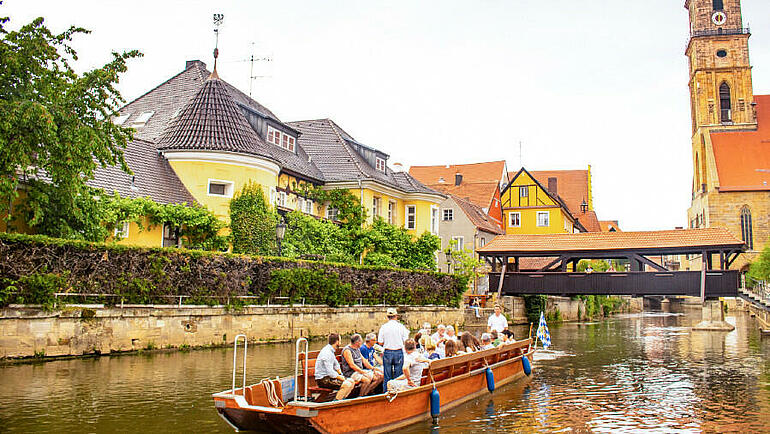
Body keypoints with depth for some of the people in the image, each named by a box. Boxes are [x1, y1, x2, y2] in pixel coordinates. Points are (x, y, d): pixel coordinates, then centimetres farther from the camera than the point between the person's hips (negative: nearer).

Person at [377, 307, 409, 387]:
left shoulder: (383, 327, -3)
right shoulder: (401, 326, -4)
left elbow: (380, 342, -1)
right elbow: (406, 341, -1)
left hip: (387, 352, 0)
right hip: (399, 352, 0)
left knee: (387, 376, 6)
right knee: (398, 375, 6)